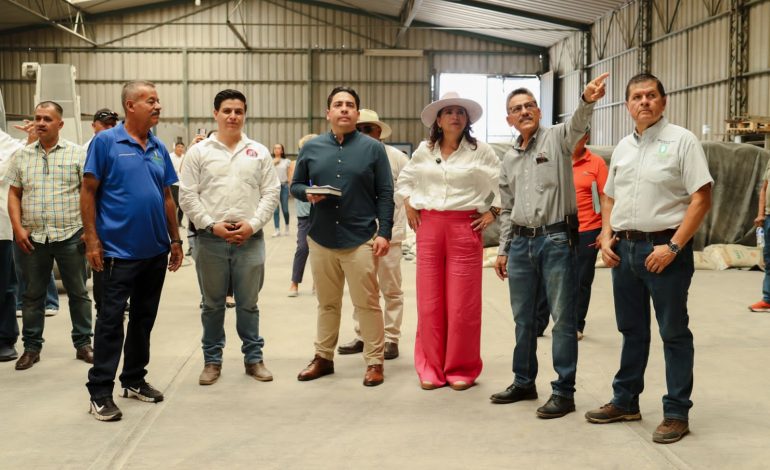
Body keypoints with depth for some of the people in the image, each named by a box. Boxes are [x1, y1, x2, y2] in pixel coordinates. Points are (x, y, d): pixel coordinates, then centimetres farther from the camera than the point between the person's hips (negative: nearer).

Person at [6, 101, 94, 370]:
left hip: (70, 235, -2)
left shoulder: (77, 154, 1)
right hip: (32, 237, 3)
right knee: (33, 294, 10)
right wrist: (18, 228, -1)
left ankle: (83, 343, 17)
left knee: (78, 293, 6)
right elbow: (14, 194, 10)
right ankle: (31, 347, 20)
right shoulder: (22, 156, 10)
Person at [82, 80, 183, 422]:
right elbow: (88, 192, -8)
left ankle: (135, 380, 27)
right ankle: (100, 391, 7)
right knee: (111, 321, -1)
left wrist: (175, 240, 11)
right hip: (120, 251, -6)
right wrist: (92, 240, -13)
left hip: (156, 251, 6)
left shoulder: (159, 148, 9)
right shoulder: (106, 142, -7)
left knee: (144, 319, 14)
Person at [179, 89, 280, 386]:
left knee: (248, 303, 9)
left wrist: (253, 224, -8)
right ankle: (212, 360, 20)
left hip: (250, 238, 1)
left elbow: (271, 193, 4)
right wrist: (212, 225, -10)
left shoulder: (259, 152, 7)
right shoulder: (199, 152, 2)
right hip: (211, 238, -1)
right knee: (213, 304, 9)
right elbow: (188, 196, -1)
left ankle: (253, 358, 20)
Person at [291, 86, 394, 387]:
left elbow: (385, 194, 0)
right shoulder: (311, 148, 7)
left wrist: (384, 232, -8)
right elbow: (295, 185, 12)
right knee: (327, 303, 13)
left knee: (367, 304, 1)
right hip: (321, 239, 3)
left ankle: (374, 362, 12)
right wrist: (307, 193, -11)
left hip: (360, 239, -3)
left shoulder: (372, 148, 1)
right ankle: (323, 357, 26)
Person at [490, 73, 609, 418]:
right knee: (523, 318, 14)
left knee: (563, 318, -1)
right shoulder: (509, 159, 16)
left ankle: (564, 391, 7)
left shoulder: (557, 138, -1)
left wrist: (587, 100, -47)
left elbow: (577, 125, -25)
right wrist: (503, 250, 16)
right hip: (520, 242, 6)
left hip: (556, 238, -6)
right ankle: (523, 382, 27)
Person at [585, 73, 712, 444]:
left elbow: (701, 198, -12)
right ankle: (625, 402, 26)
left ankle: (677, 413, 11)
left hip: (664, 248, -6)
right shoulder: (622, 147, 13)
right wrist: (606, 238, 5)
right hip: (624, 248, 6)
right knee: (632, 330, 15)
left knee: (674, 333, 2)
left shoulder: (681, 141, -6)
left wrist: (674, 247, -18)